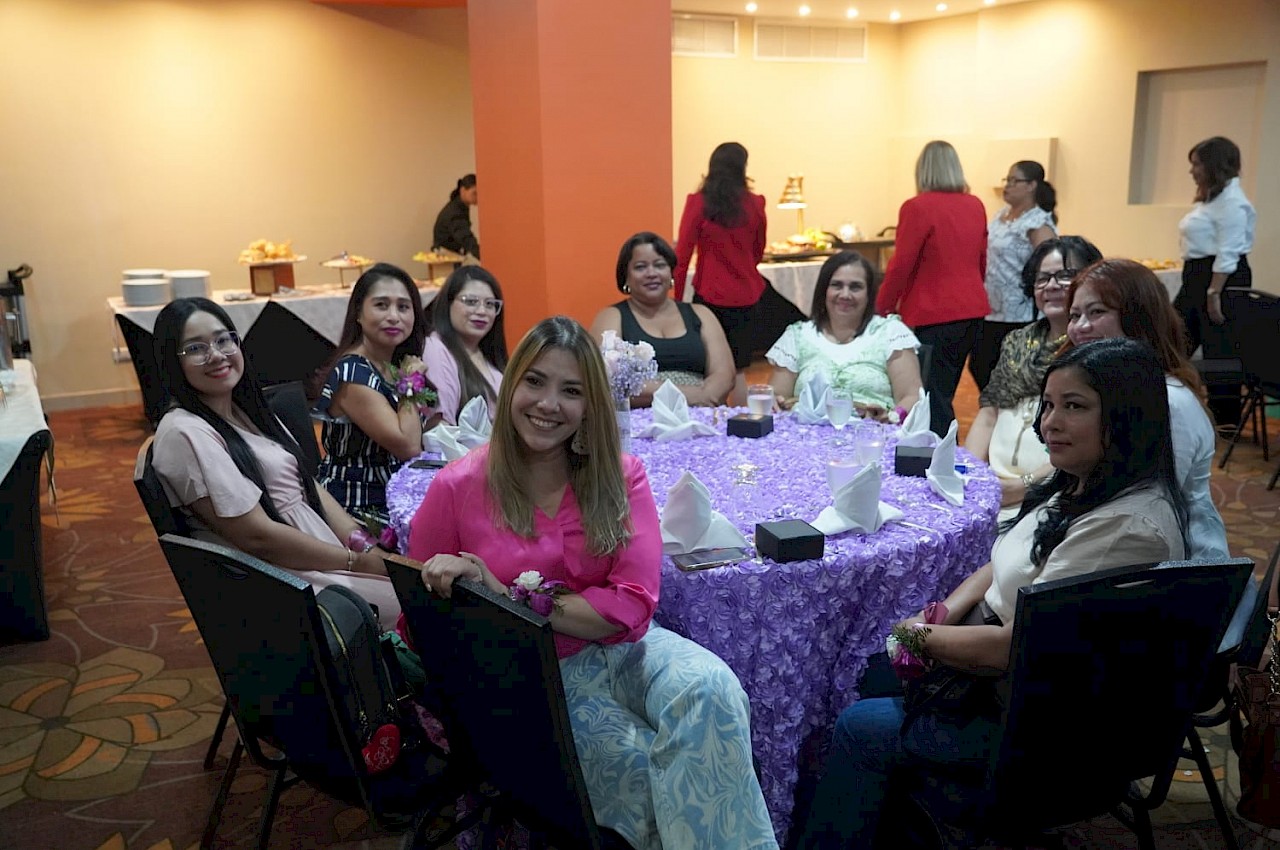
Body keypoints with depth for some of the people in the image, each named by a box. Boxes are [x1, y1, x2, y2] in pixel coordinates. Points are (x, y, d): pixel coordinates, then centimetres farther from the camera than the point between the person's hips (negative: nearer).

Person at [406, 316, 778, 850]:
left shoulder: (619, 475, -2)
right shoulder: (457, 488, -8)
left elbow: (633, 604, -11)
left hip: (619, 648, 2)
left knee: (711, 690, -29)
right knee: (645, 766, -27)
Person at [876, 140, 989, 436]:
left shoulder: (917, 208, -13)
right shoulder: (975, 206, 6)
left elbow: (901, 266, -12)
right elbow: (982, 261, 16)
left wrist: (882, 308, 0)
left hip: (934, 315, -7)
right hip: (972, 310, 7)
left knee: (934, 402, -1)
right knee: (945, 394, 18)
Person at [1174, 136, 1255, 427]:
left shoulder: (1231, 202, -15)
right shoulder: (1210, 198, 16)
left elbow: (1227, 253, -20)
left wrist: (1214, 292, -22)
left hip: (1222, 279, -10)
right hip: (1197, 276, 10)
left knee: (1220, 351, -2)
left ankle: (1226, 421, 8)